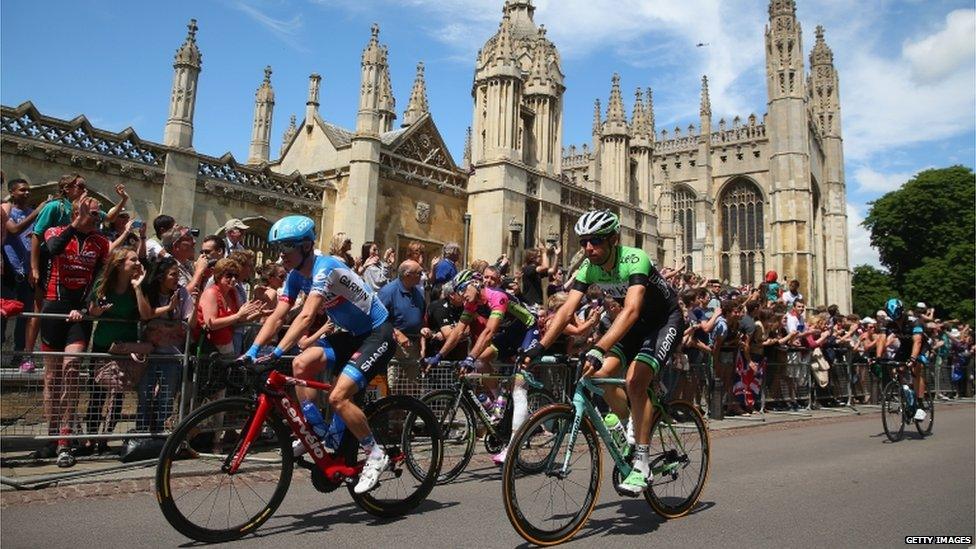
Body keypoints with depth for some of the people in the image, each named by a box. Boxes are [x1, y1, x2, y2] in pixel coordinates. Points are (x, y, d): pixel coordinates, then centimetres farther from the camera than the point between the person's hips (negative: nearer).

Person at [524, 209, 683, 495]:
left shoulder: (634, 260, -32)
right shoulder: (589, 268, -13)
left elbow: (631, 310, -46)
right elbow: (567, 309, -19)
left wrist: (599, 350, -57)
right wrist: (540, 347, -31)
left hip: (665, 320, -6)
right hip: (636, 322, 6)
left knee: (635, 381, -25)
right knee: (600, 374, -13)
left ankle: (642, 463, -15)